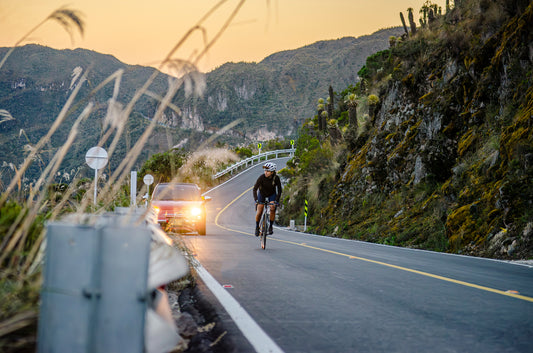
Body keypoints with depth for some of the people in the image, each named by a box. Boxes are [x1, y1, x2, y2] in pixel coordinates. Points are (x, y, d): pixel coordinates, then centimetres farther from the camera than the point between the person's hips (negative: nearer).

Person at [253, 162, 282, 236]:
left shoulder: (276, 178, -28)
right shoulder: (262, 177, -31)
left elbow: (279, 190, -23)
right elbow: (255, 189, -32)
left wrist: (276, 201, -33)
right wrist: (256, 200, -44)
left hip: (272, 194, 1)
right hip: (262, 194, -1)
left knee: (273, 209, -19)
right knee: (259, 211, -13)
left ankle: (270, 226, 1)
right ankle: (257, 227, 9)